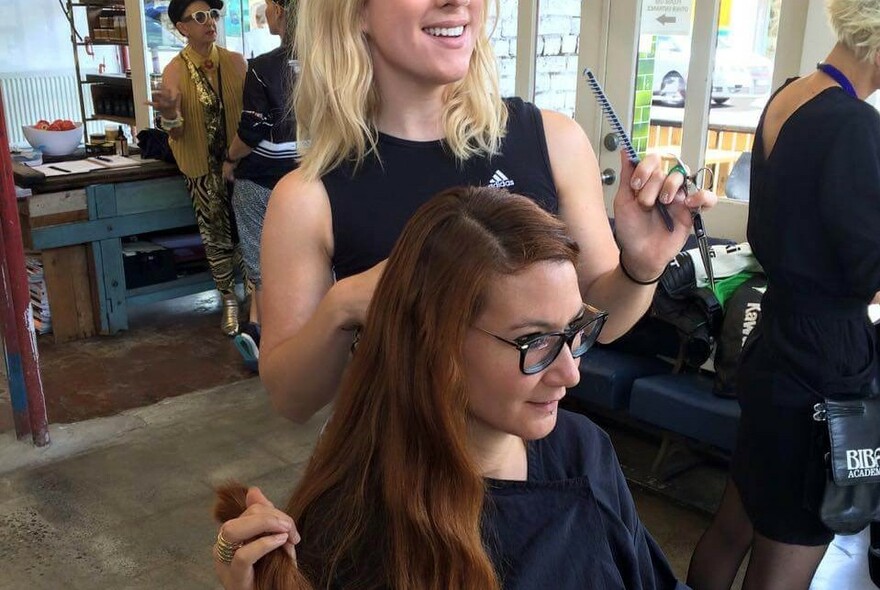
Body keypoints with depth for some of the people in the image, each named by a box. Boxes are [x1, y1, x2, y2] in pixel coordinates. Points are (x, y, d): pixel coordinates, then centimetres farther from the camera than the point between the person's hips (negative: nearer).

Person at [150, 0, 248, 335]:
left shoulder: (236, 62, -2)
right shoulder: (175, 71, -6)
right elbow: (175, 133, -11)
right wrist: (168, 112, -33)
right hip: (203, 166, -1)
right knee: (216, 236, 5)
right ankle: (229, 300, 22)